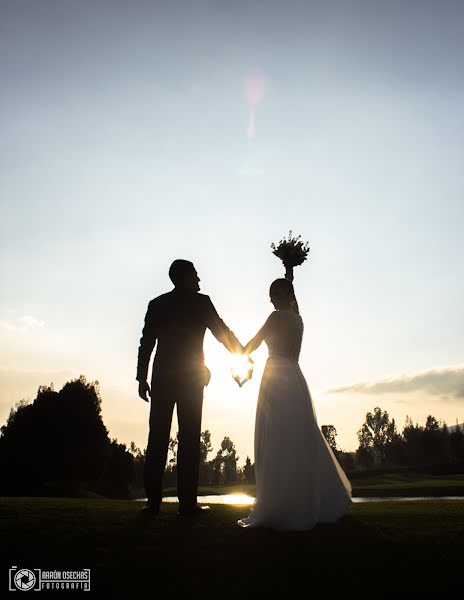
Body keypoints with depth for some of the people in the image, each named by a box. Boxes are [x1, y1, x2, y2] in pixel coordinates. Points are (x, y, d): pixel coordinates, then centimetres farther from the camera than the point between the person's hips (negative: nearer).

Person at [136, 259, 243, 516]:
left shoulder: (157, 304, 9)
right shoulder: (201, 302, 1)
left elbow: (146, 343, 6)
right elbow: (222, 331, 4)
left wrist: (142, 378, 8)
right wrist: (242, 355, 17)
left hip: (162, 378, 3)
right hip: (191, 377, -3)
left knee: (158, 437, 3)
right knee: (189, 438, -1)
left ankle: (153, 500, 3)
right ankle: (187, 501, -1)